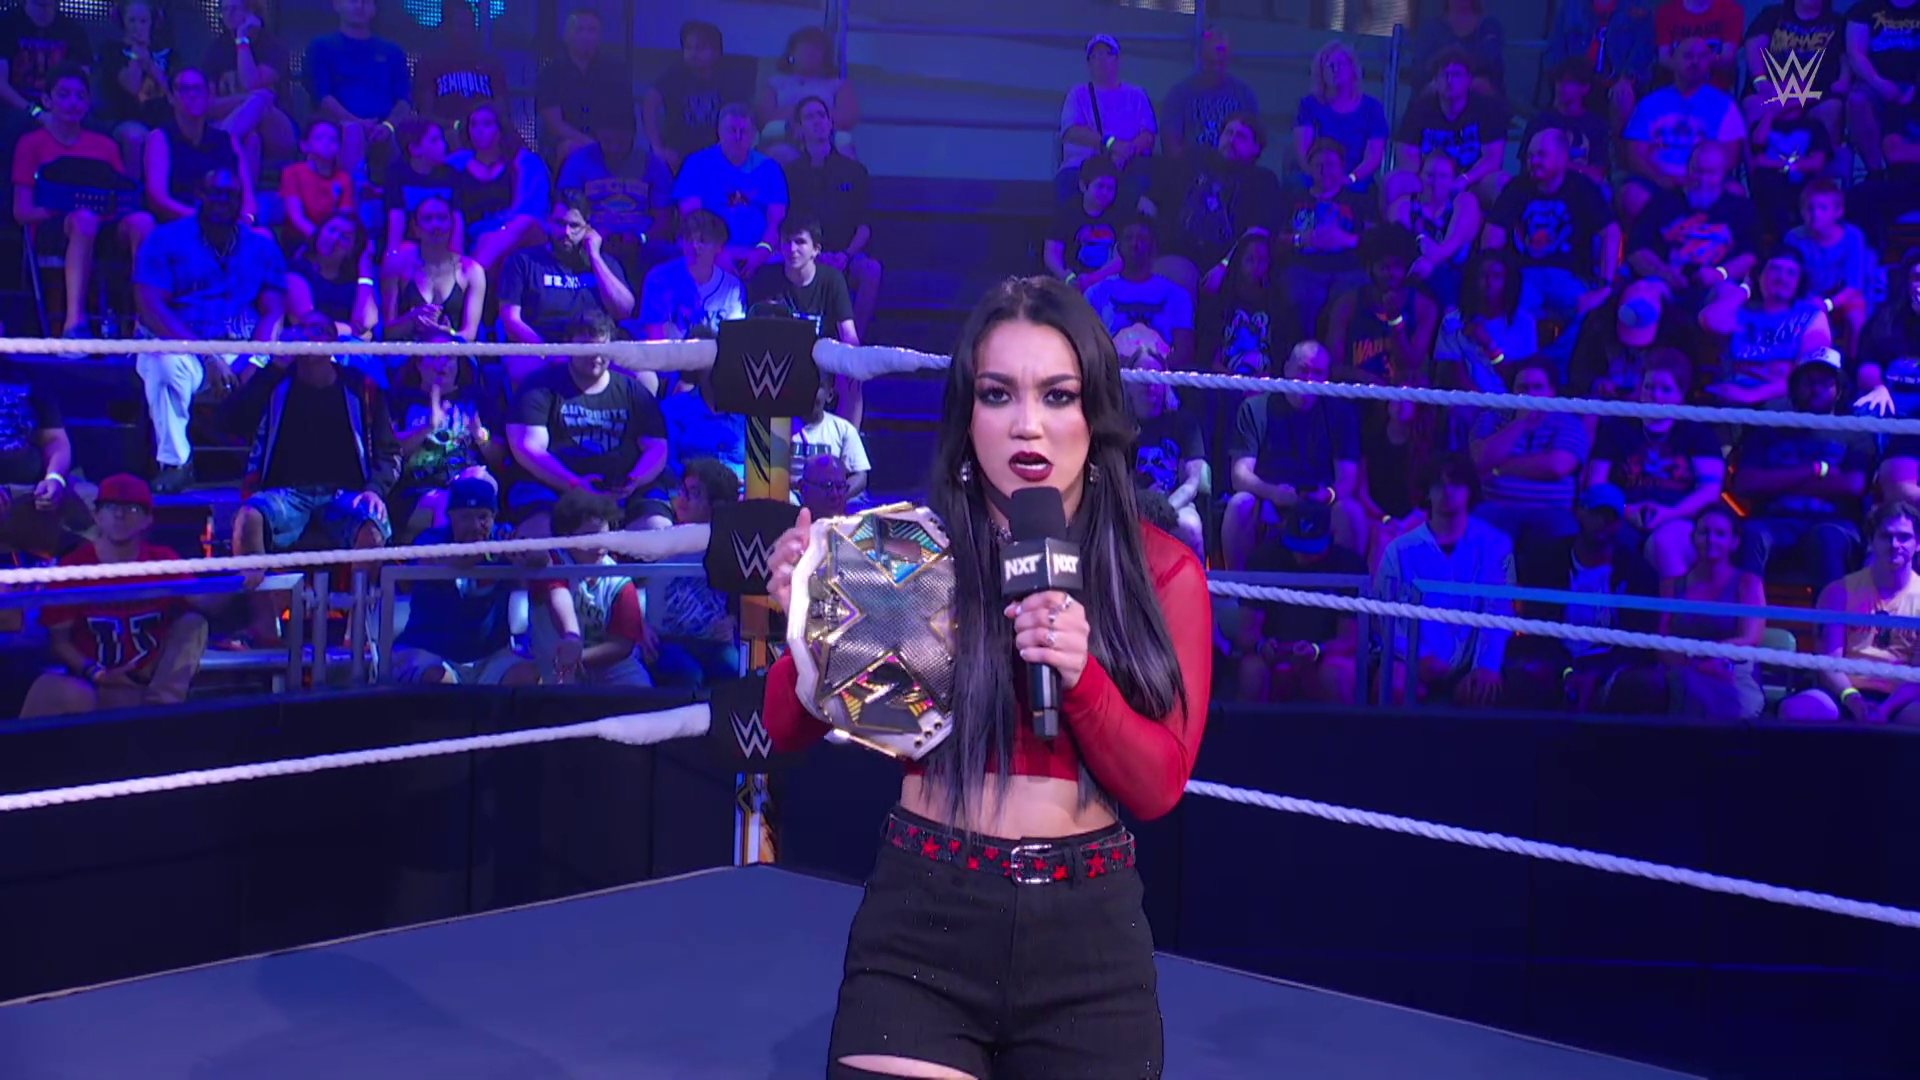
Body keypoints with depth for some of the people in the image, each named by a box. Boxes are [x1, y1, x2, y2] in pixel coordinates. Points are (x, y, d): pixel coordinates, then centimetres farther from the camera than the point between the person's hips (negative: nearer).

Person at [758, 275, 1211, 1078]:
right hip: (921, 920, -1)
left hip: (1088, 931, 1)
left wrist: (1081, 675, -20)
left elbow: (1157, 788, -3)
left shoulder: (1163, 570, -1)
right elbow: (790, 731, 0)